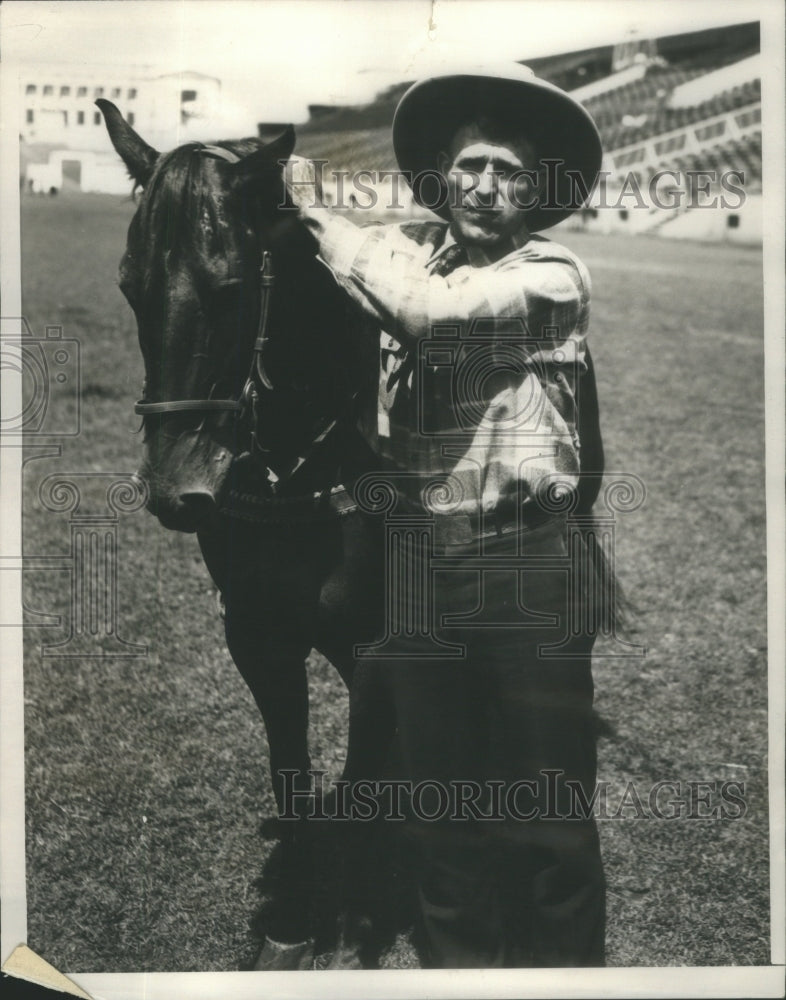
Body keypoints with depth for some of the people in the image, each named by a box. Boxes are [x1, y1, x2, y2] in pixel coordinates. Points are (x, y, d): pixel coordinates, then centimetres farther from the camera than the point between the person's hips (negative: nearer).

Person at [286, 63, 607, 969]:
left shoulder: (554, 276, -7)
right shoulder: (410, 252, 6)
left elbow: (427, 311, -22)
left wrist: (319, 216, -12)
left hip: (529, 562, -4)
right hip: (419, 556, 4)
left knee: (548, 815, 5)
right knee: (439, 806, 16)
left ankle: (565, 963, 24)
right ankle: (458, 960, 34)